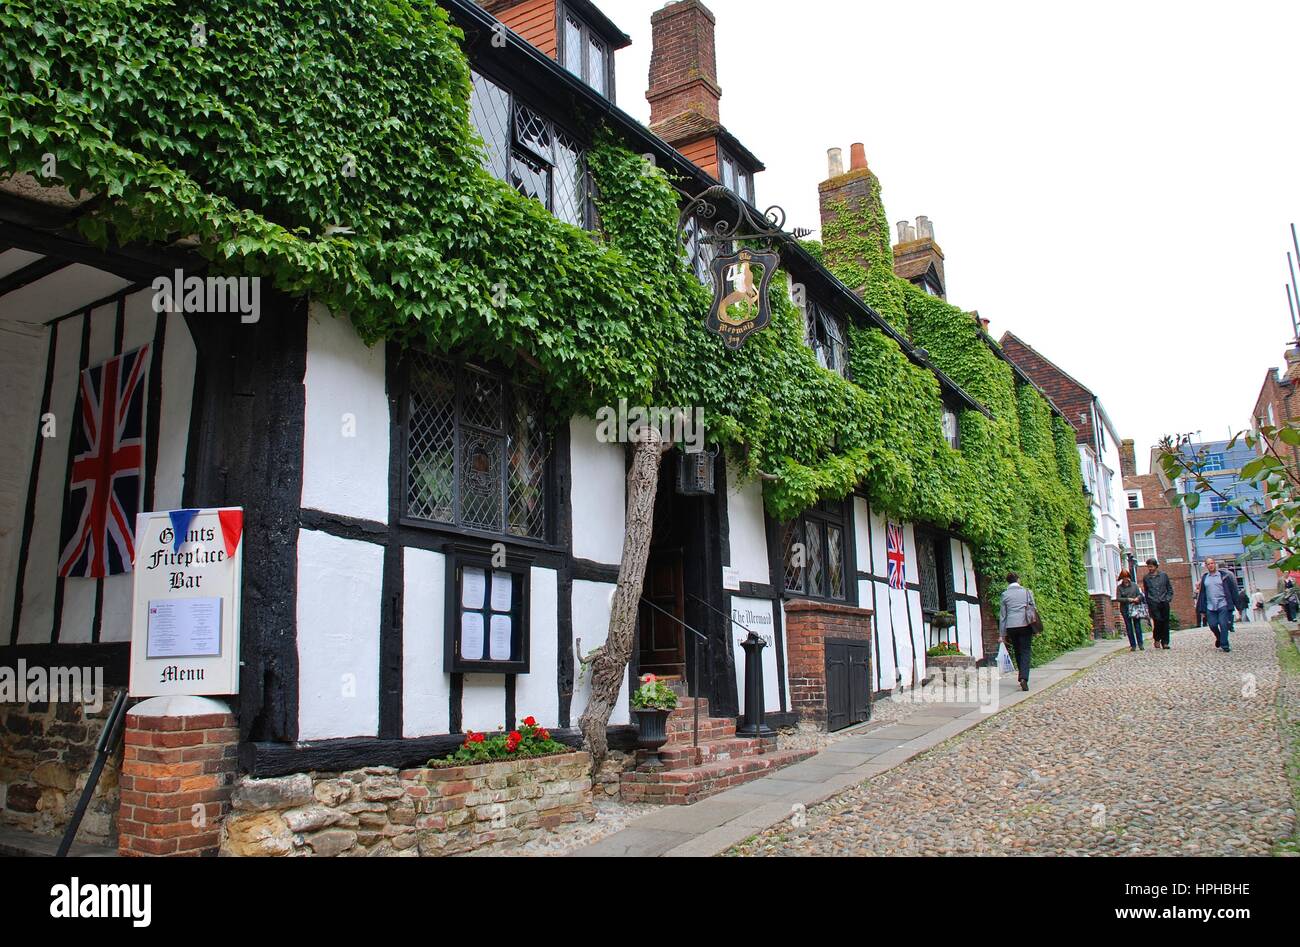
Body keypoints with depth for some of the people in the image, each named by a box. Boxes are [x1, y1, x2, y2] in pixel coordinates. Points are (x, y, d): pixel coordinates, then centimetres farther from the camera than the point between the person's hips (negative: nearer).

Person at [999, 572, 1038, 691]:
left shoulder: (1005, 595, 4)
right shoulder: (1027, 592, 3)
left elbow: (1003, 615, 5)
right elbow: (1034, 608, 6)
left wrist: (1002, 634, 9)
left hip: (1011, 626, 1)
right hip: (1025, 625, -1)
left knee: (1017, 652, 15)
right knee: (1025, 651, -3)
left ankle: (1021, 676, 20)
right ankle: (1024, 678, -20)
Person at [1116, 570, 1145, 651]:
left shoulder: (1134, 585, 9)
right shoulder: (1119, 587, 2)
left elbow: (1140, 594, 8)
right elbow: (1118, 598, -4)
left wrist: (1138, 598, -14)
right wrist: (1128, 599, -16)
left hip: (1135, 608, 1)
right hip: (1125, 610, -1)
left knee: (1137, 626, -3)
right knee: (1129, 627, 0)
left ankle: (1140, 644, 1)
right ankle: (1133, 645, 3)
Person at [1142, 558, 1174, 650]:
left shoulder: (1164, 575, 8)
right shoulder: (1145, 578, 6)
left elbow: (1170, 589, 13)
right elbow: (1145, 592, 10)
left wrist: (1168, 599, 0)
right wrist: (1147, 605, 6)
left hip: (1164, 603, 2)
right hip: (1153, 603, -2)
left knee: (1165, 622, 2)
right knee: (1157, 621, -16)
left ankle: (1165, 642, 10)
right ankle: (1157, 639, 3)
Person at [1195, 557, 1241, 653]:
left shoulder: (1224, 575, 2)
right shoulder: (1204, 578, 12)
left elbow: (1232, 590, 2)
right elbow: (1201, 594, 13)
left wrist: (1236, 603, -3)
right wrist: (1202, 608, 10)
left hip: (1223, 605, -3)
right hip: (1210, 606, 3)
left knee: (1223, 625, -8)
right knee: (1213, 625, 1)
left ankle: (1224, 645, -1)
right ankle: (1219, 638, 29)